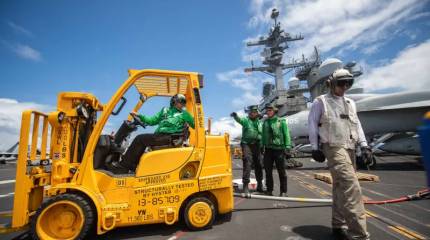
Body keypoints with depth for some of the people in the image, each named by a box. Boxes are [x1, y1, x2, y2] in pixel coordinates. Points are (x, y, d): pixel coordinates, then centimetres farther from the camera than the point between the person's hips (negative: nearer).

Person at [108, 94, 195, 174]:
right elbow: (152, 121, 23)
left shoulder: (184, 114, 11)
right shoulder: (165, 110, 24)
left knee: (140, 139, -18)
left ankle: (123, 167, -13)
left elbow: (194, 124, 13)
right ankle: (132, 166, -9)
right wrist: (139, 115, 16)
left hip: (168, 137, -6)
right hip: (159, 135, 6)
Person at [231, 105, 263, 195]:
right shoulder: (246, 120, -3)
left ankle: (260, 185, 28)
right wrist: (235, 116, -49)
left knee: (258, 165, 12)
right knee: (247, 164, -10)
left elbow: (261, 134, 18)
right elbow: (239, 119, -26)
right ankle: (245, 185, -2)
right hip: (247, 144, -5)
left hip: (256, 145, 5)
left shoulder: (259, 122, 12)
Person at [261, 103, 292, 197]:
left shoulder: (281, 121, -1)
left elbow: (286, 135, -4)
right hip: (268, 149, 4)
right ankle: (269, 190, 21)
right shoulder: (265, 122, 11)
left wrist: (287, 147, -11)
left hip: (279, 149, -4)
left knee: (281, 171, 2)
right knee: (268, 171, 9)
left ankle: (283, 191, 13)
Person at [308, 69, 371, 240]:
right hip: (333, 147, -6)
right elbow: (312, 124, -1)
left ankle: (338, 226, 22)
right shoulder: (320, 101, 1)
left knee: (341, 187, 11)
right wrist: (315, 147, -6)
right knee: (351, 186, -17)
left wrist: (364, 145, 9)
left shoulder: (350, 103, 19)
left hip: (350, 148, 7)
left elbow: (356, 124, 20)